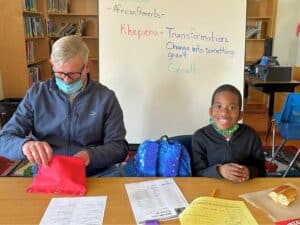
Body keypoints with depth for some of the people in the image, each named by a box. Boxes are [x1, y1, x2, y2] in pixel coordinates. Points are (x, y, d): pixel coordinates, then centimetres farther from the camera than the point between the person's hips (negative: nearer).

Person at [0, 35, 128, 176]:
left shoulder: (106, 98, -1)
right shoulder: (35, 95, 2)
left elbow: (119, 147, 0)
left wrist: (91, 155, -21)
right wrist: (25, 145, -23)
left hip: (95, 175, -1)